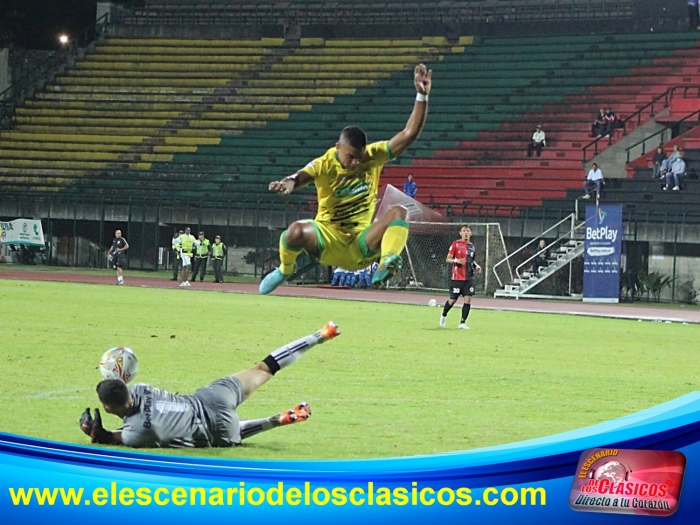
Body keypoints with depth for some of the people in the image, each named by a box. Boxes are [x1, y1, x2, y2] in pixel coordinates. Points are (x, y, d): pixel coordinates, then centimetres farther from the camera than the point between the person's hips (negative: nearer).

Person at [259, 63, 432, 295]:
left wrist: (422, 96, -20)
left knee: (399, 212, -23)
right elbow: (302, 176, -31)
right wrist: (290, 182, -56)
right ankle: (284, 270, -1)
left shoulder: (373, 156, -3)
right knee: (296, 232, -34)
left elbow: (409, 134, -8)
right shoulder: (325, 165, -10)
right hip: (328, 241, -2)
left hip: (361, 246, 2)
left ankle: (386, 264, -43)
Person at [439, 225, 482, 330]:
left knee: (468, 299, -8)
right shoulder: (455, 244, -4)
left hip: (469, 278, 4)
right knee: (453, 300, 3)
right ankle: (443, 315, 31)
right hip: (457, 277, -4)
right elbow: (448, 259, -5)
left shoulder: (472, 247, 12)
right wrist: (456, 261, -24)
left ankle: (463, 323, -1)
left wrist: (476, 267, 6)